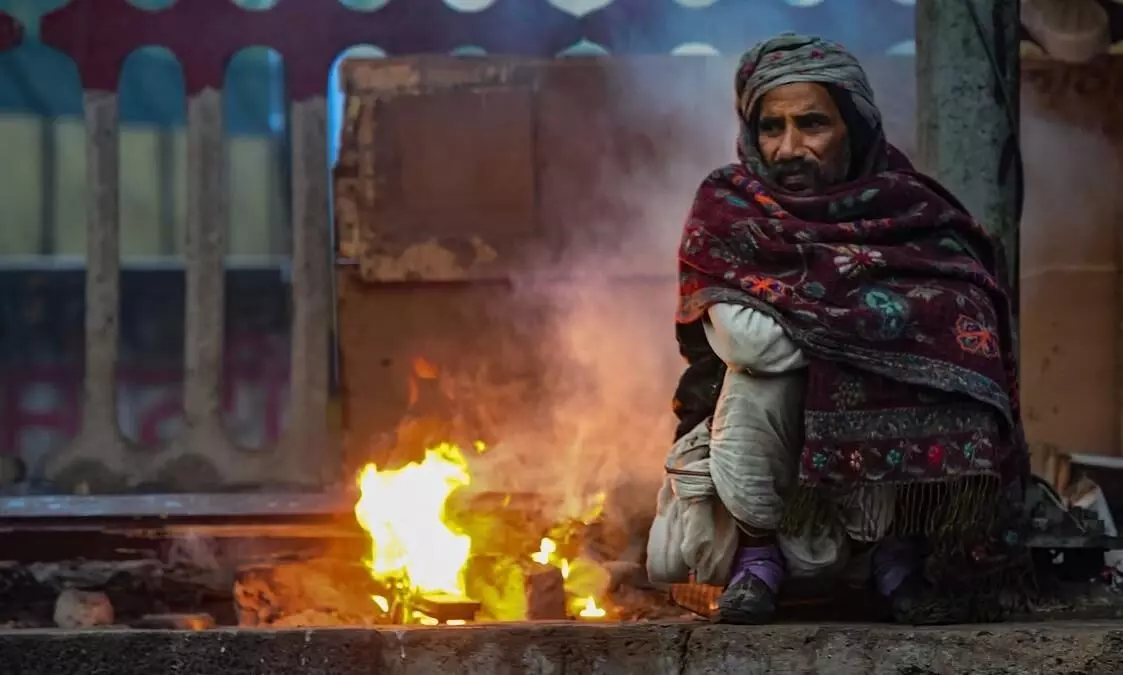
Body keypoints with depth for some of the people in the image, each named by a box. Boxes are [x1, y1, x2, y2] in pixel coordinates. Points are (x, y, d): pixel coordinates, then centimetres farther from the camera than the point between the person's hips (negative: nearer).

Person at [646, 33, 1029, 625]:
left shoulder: (913, 213, -6)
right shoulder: (725, 210, -7)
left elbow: (966, 328, -19)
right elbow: (740, 336, -22)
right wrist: (863, 326, -18)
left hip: (891, 446, 1)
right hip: (762, 459, -1)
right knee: (762, 354, -28)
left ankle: (898, 553, -10)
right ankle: (757, 553, -16)